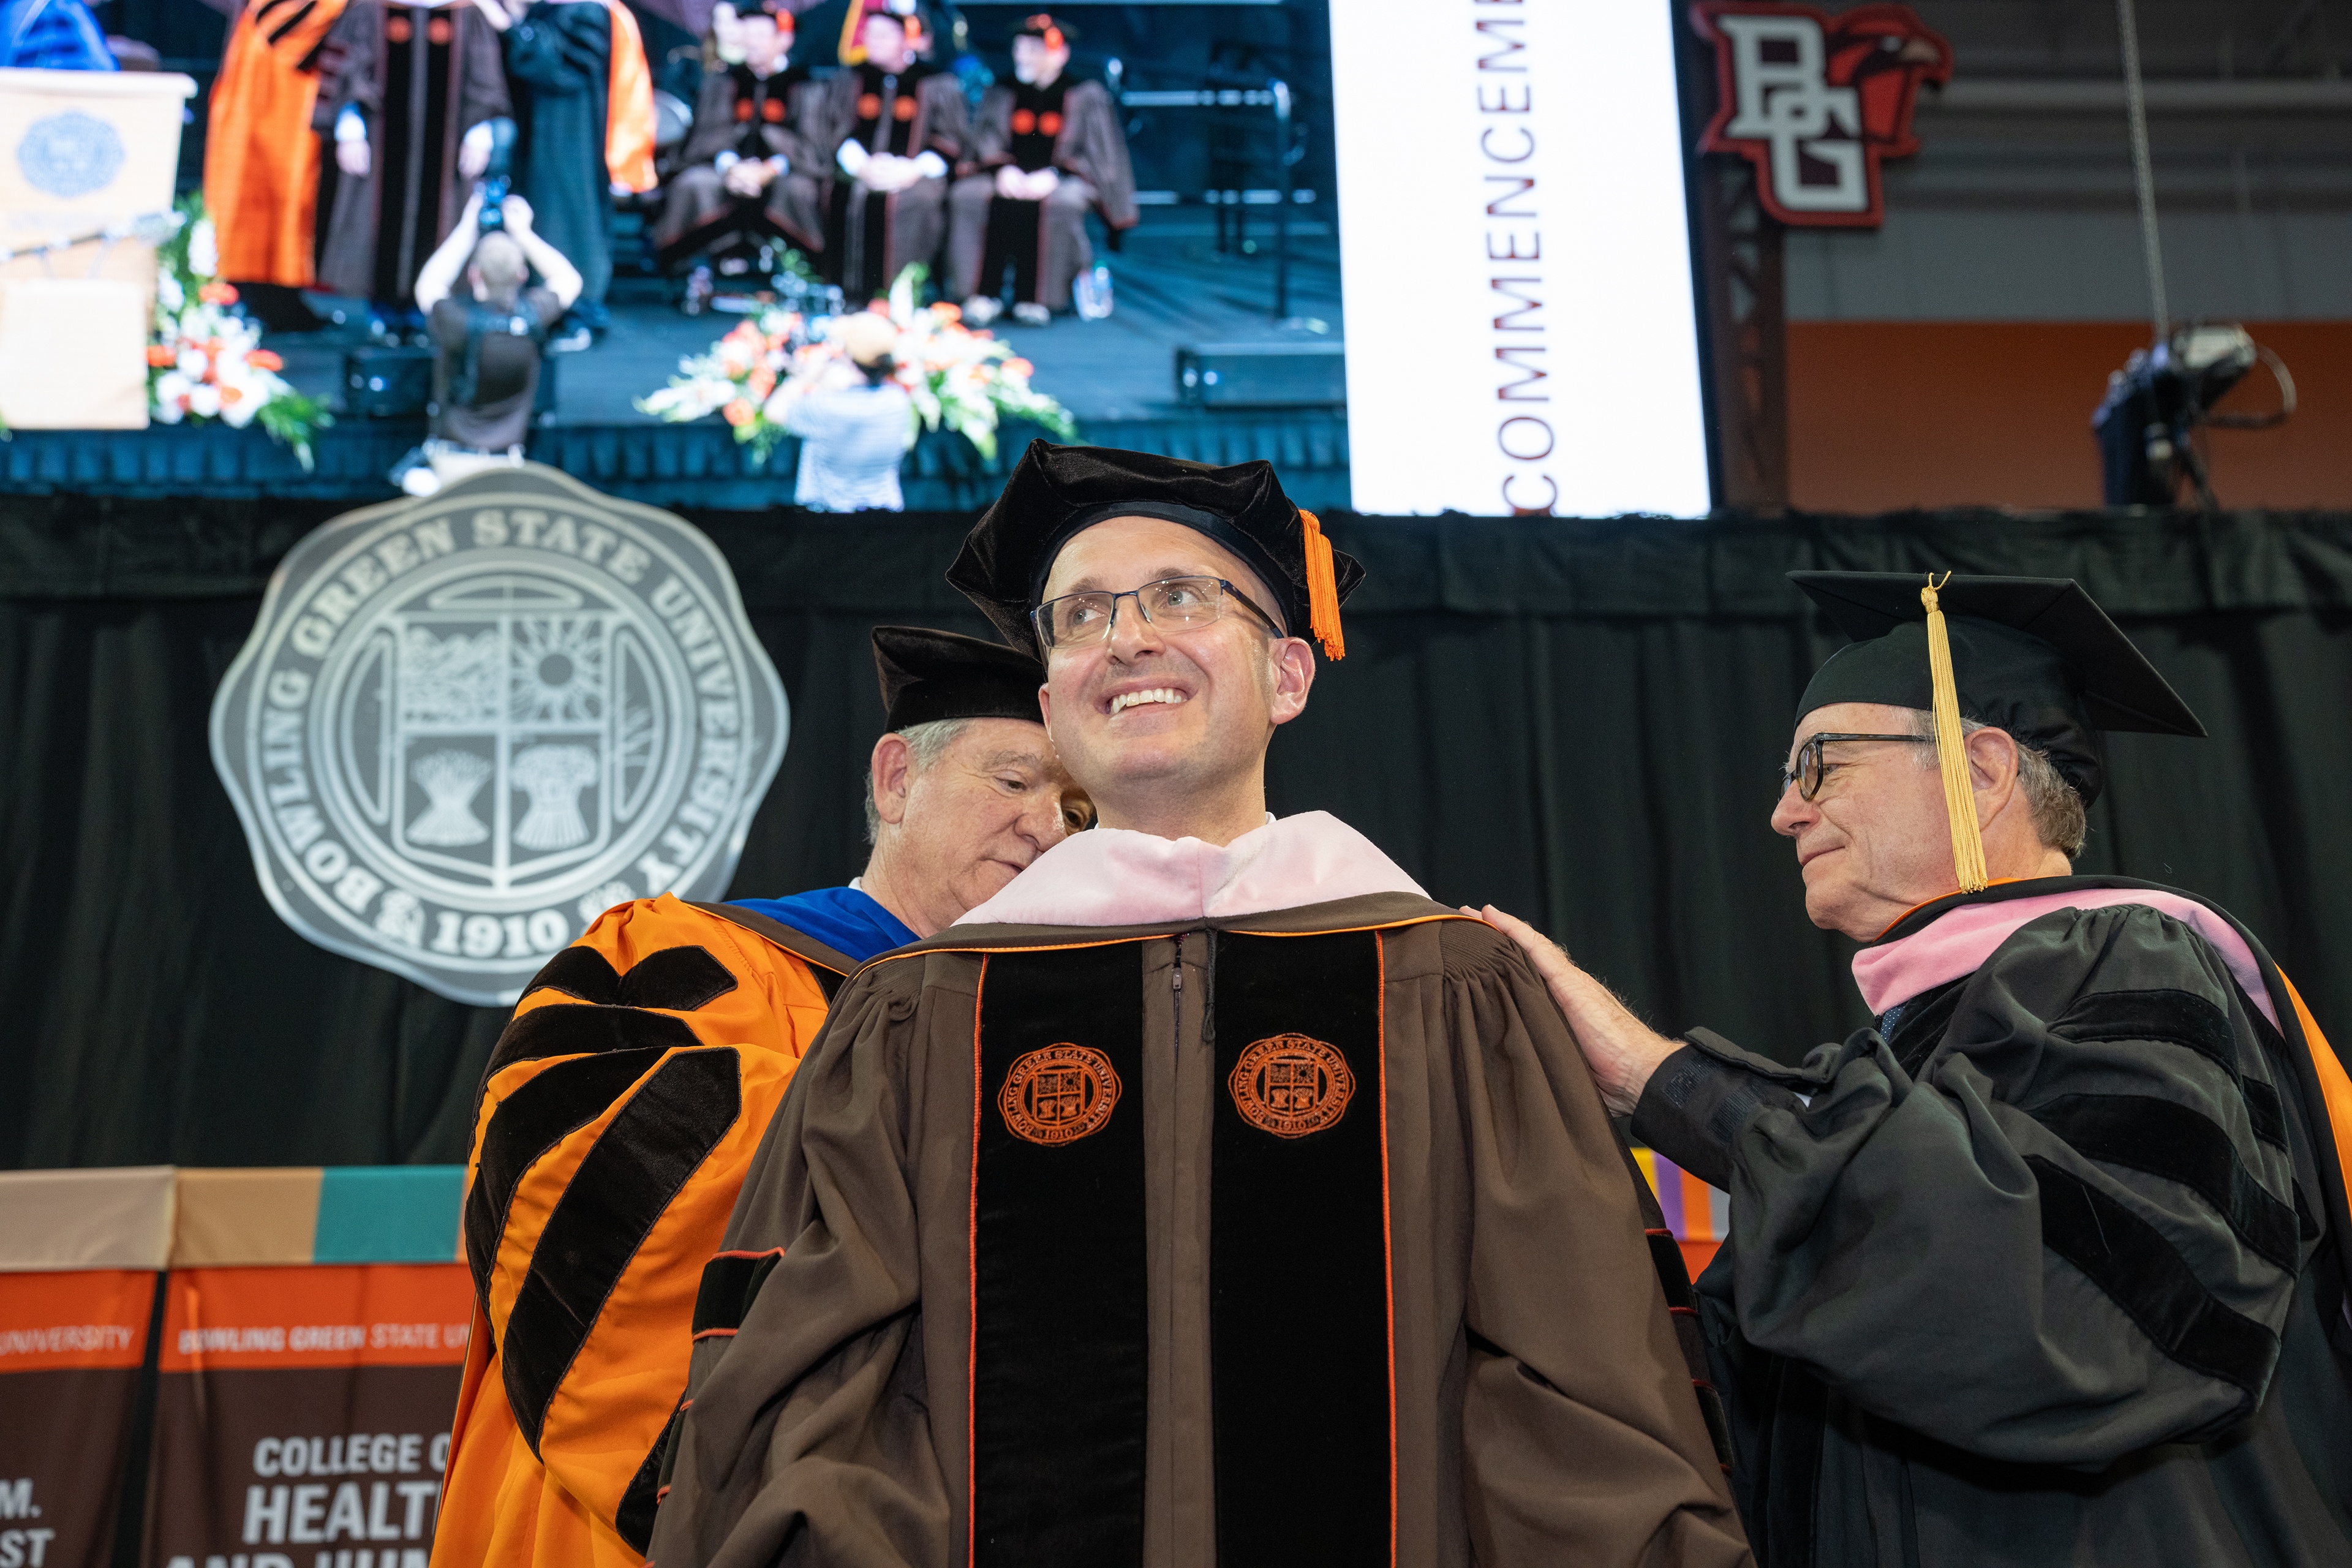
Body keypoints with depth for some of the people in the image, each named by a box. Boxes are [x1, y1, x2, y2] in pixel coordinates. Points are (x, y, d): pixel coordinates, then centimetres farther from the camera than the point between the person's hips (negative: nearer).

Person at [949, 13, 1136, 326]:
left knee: (1063, 203, -38)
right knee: (968, 195, -28)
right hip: (1010, 178, 3)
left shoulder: (1085, 95, 4)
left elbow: (1094, 153, -3)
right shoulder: (1002, 94, 14)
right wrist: (1005, 170, -17)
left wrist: (1052, 175, -20)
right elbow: (986, 142, 6)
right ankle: (986, 295, -30)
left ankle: (1032, 298, -32)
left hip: (1063, 179, -3)